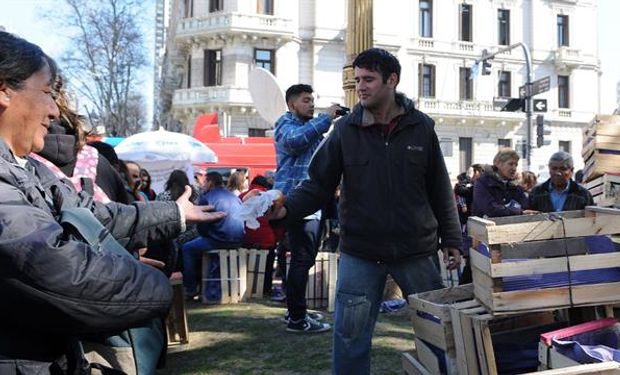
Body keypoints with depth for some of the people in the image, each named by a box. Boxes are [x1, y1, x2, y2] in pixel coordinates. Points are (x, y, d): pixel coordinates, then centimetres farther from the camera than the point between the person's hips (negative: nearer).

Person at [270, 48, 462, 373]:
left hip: (416, 252, 1)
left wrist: (451, 240, 4)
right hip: (359, 253, 0)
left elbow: (440, 191, 4)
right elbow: (319, 184, -2)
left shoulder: (421, 127, -1)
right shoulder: (345, 130, -3)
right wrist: (287, 208, -19)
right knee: (350, 338, 8)